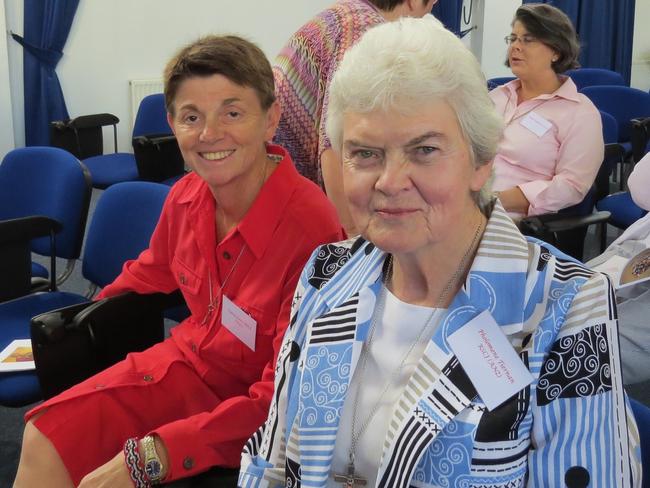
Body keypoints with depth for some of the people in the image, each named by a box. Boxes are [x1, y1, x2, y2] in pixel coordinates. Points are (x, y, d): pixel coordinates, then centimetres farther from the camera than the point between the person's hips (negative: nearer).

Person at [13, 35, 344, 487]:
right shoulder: (186, 196, -9)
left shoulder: (311, 229, -30)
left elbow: (280, 399, -25)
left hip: (248, 415, -6)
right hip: (185, 359, 6)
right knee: (45, 436, -3)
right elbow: (151, 271, 17)